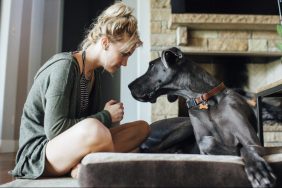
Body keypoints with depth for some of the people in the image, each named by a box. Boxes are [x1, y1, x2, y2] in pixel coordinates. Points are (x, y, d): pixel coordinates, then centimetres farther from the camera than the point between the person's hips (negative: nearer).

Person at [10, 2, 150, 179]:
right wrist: (105, 116, -17)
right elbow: (54, 129, -24)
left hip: (69, 147, 9)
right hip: (38, 153, -8)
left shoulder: (95, 71, 7)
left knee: (142, 127, -1)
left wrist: (106, 114, -10)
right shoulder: (64, 66, -18)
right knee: (93, 129, -41)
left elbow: (84, 120, 10)